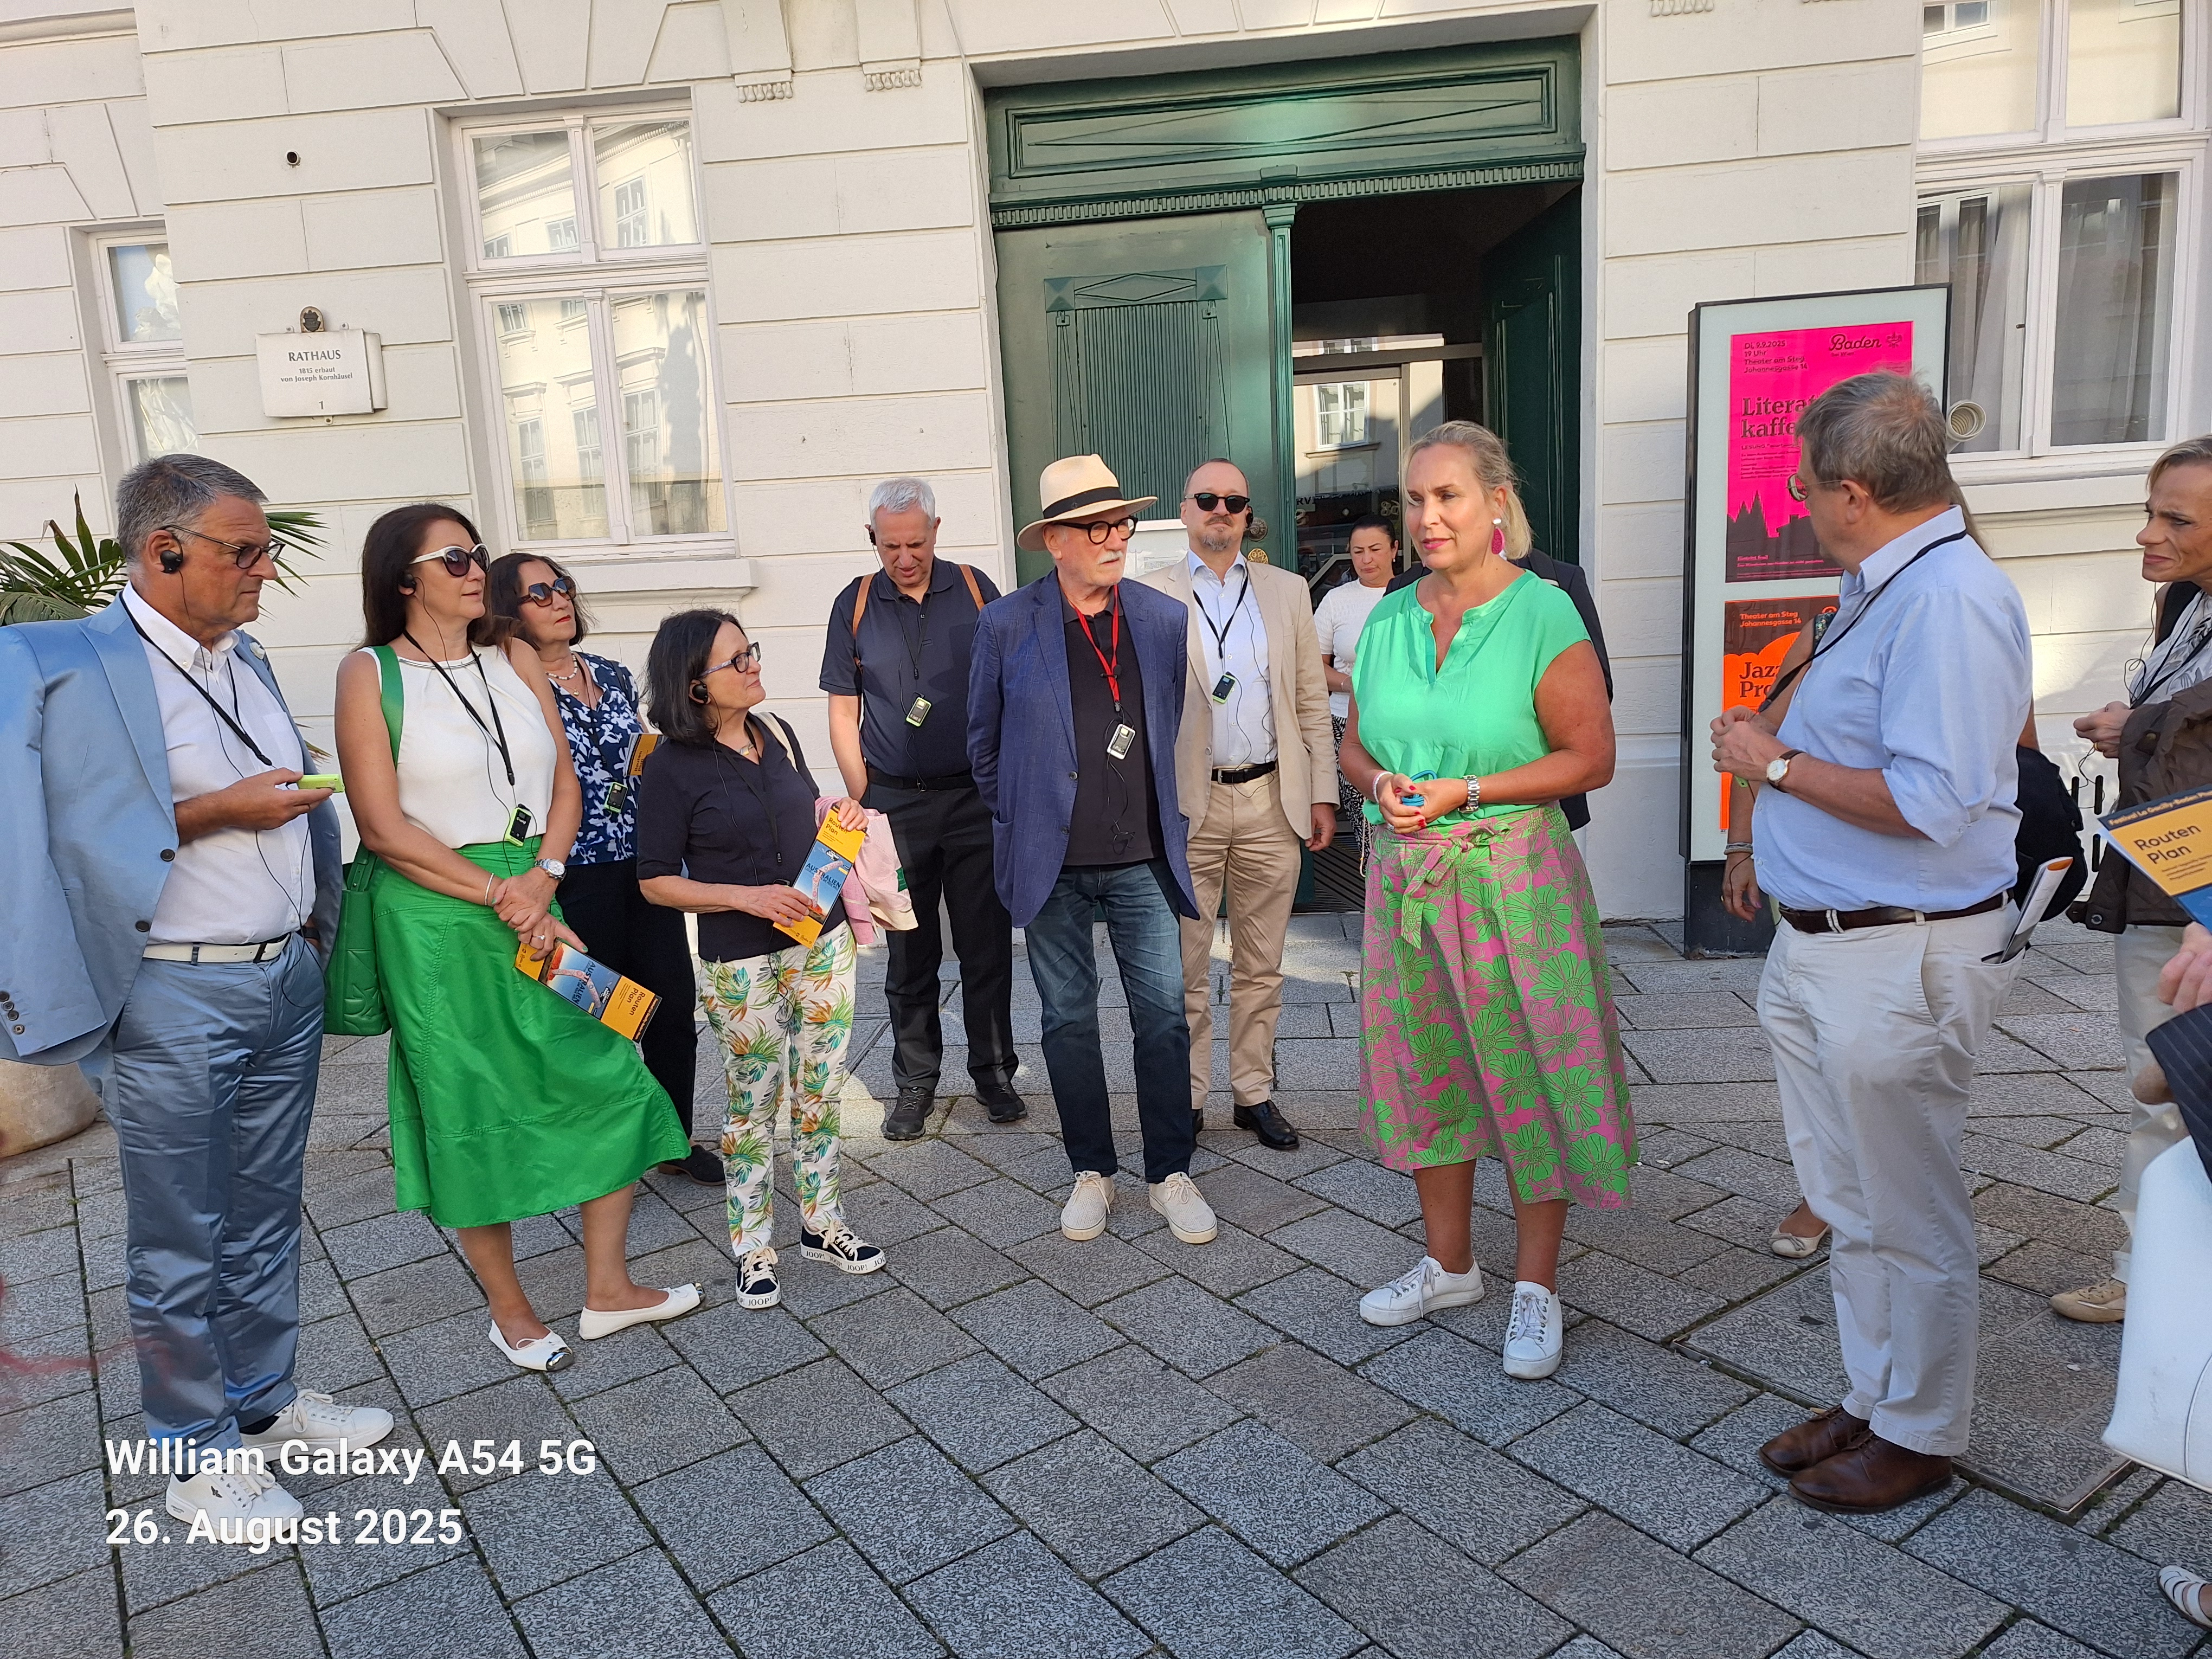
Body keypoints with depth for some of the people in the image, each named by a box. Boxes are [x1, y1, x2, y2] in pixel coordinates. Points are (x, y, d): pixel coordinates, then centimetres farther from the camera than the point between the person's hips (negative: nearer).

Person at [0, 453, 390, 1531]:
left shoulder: (249, 661, 11)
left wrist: (313, 928, 11)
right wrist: (220, 811, -18)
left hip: (287, 977, 7)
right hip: (175, 999, -6)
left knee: (266, 1218, 18)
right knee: (181, 1247, 8)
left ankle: (266, 1404, 35)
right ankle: (197, 1459, 24)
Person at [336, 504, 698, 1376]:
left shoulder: (514, 658, 8)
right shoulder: (372, 674, -6)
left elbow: (565, 784, 6)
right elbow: (383, 826, -11)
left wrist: (542, 877, -11)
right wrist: (501, 897, -14)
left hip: (537, 903, 5)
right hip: (438, 920, -5)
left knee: (609, 1079, 4)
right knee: (470, 1113, 7)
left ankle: (607, 1289, 19)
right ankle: (510, 1310, 25)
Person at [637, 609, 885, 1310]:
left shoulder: (778, 733, 5)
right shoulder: (673, 766, -11)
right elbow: (656, 880, -8)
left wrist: (842, 813, -1)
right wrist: (745, 896, -19)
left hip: (822, 942, 5)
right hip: (742, 962, -5)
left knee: (820, 1091, 13)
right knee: (754, 1103, 7)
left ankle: (820, 1223, 30)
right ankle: (753, 1249, 24)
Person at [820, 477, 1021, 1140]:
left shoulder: (975, 590, 2)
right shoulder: (855, 604, 3)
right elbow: (843, 712, 6)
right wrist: (863, 801, 0)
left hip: (975, 795, 0)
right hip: (894, 804, 1)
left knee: (987, 944, 5)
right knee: (909, 953, 8)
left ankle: (994, 1072, 20)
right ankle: (915, 1083, 21)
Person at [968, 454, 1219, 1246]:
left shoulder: (1165, 618, 3)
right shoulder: (1006, 625, -3)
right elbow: (985, 743, 8)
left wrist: (1169, 816, 11)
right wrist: (1021, 824, 9)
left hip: (1144, 858, 1)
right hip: (1053, 863, -1)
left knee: (1164, 1015, 3)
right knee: (1069, 1021, 9)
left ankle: (1171, 1173, 19)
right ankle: (1091, 1171, 25)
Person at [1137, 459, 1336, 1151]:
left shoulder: (1288, 591, 11)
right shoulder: (1149, 596, 2)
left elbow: (1312, 702, 10)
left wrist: (1323, 793, 5)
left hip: (1271, 800, 3)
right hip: (1187, 805, -2)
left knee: (1261, 966, 11)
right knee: (1185, 969, 6)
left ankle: (1254, 1093, 24)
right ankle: (1187, 1098, 19)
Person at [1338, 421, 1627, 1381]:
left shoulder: (1544, 615, -9)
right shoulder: (1388, 618, 7)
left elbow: (1591, 757, -10)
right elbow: (1354, 741, 14)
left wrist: (1464, 791, -17)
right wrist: (1382, 784, -9)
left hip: (1514, 872, -5)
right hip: (1405, 871, 5)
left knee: (1528, 1071, 3)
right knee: (1423, 1065, 13)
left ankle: (1536, 1286, 21)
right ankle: (1448, 1264, 32)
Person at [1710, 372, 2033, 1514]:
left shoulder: (1949, 599, -20)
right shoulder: (1879, 591, 12)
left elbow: (1928, 802, -27)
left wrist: (1775, 764, -16)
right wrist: (1773, 745, 9)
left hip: (1899, 963, -10)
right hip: (1816, 949, 10)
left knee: (1907, 1215, 8)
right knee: (1847, 1205, 20)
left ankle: (1919, 1434, 27)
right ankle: (1873, 1399, 37)